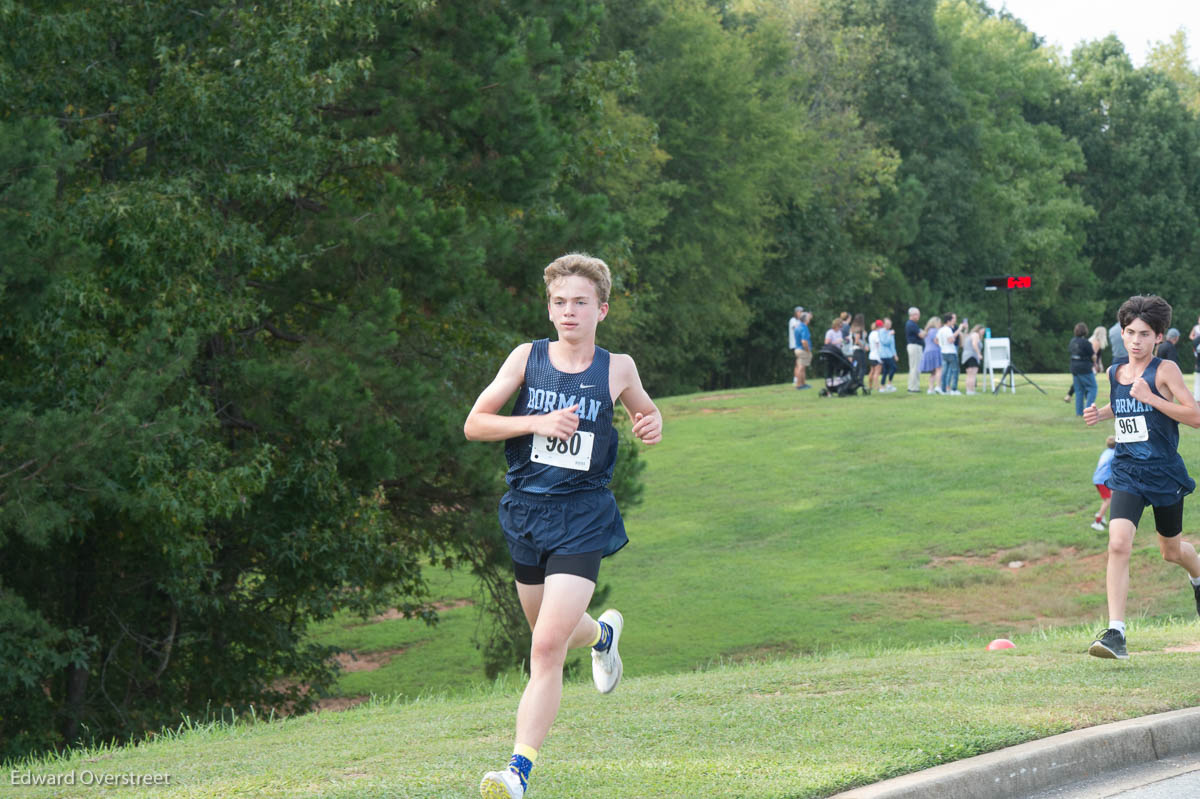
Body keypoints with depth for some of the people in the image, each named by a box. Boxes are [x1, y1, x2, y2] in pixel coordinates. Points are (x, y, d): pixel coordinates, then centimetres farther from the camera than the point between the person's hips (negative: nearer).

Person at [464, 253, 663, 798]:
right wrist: (539, 422, -14)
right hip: (526, 511, 3)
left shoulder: (617, 368, 1)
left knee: (548, 646, -16)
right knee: (551, 633, 21)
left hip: (582, 516, -3)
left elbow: (647, 413, 21)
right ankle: (603, 632, 58)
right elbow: (474, 425, -1)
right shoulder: (527, 358, 0)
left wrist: (652, 427, -3)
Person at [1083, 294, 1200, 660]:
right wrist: (1101, 413, 7)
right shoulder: (1116, 373, 5)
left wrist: (1151, 398, -24)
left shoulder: (1165, 370, -10)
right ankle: (1115, 633, -21)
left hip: (1164, 475, -3)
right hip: (1127, 475, 3)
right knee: (1118, 545, -19)